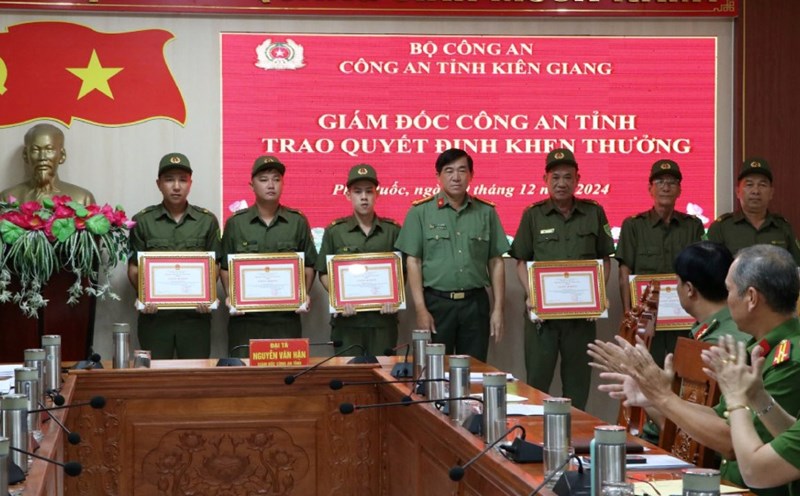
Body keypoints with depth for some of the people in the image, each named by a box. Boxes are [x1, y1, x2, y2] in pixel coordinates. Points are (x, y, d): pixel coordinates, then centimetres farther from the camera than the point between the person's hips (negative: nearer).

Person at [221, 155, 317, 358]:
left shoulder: (298, 221, 7)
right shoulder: (235, 223, 6)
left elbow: (309, 265, 12)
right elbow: (225, 267, 10)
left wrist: (305, 294, -3)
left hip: (286, 316, 0)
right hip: (245, 316, 0)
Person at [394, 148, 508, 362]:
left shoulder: (486, 212, 8)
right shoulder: (421, 212, 2)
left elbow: (496, 263, 9)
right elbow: (413, 262, -1)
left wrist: (498, 308, 3)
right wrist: (421, 309, -8)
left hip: (475, 303, 2)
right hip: (436, 302, -2)